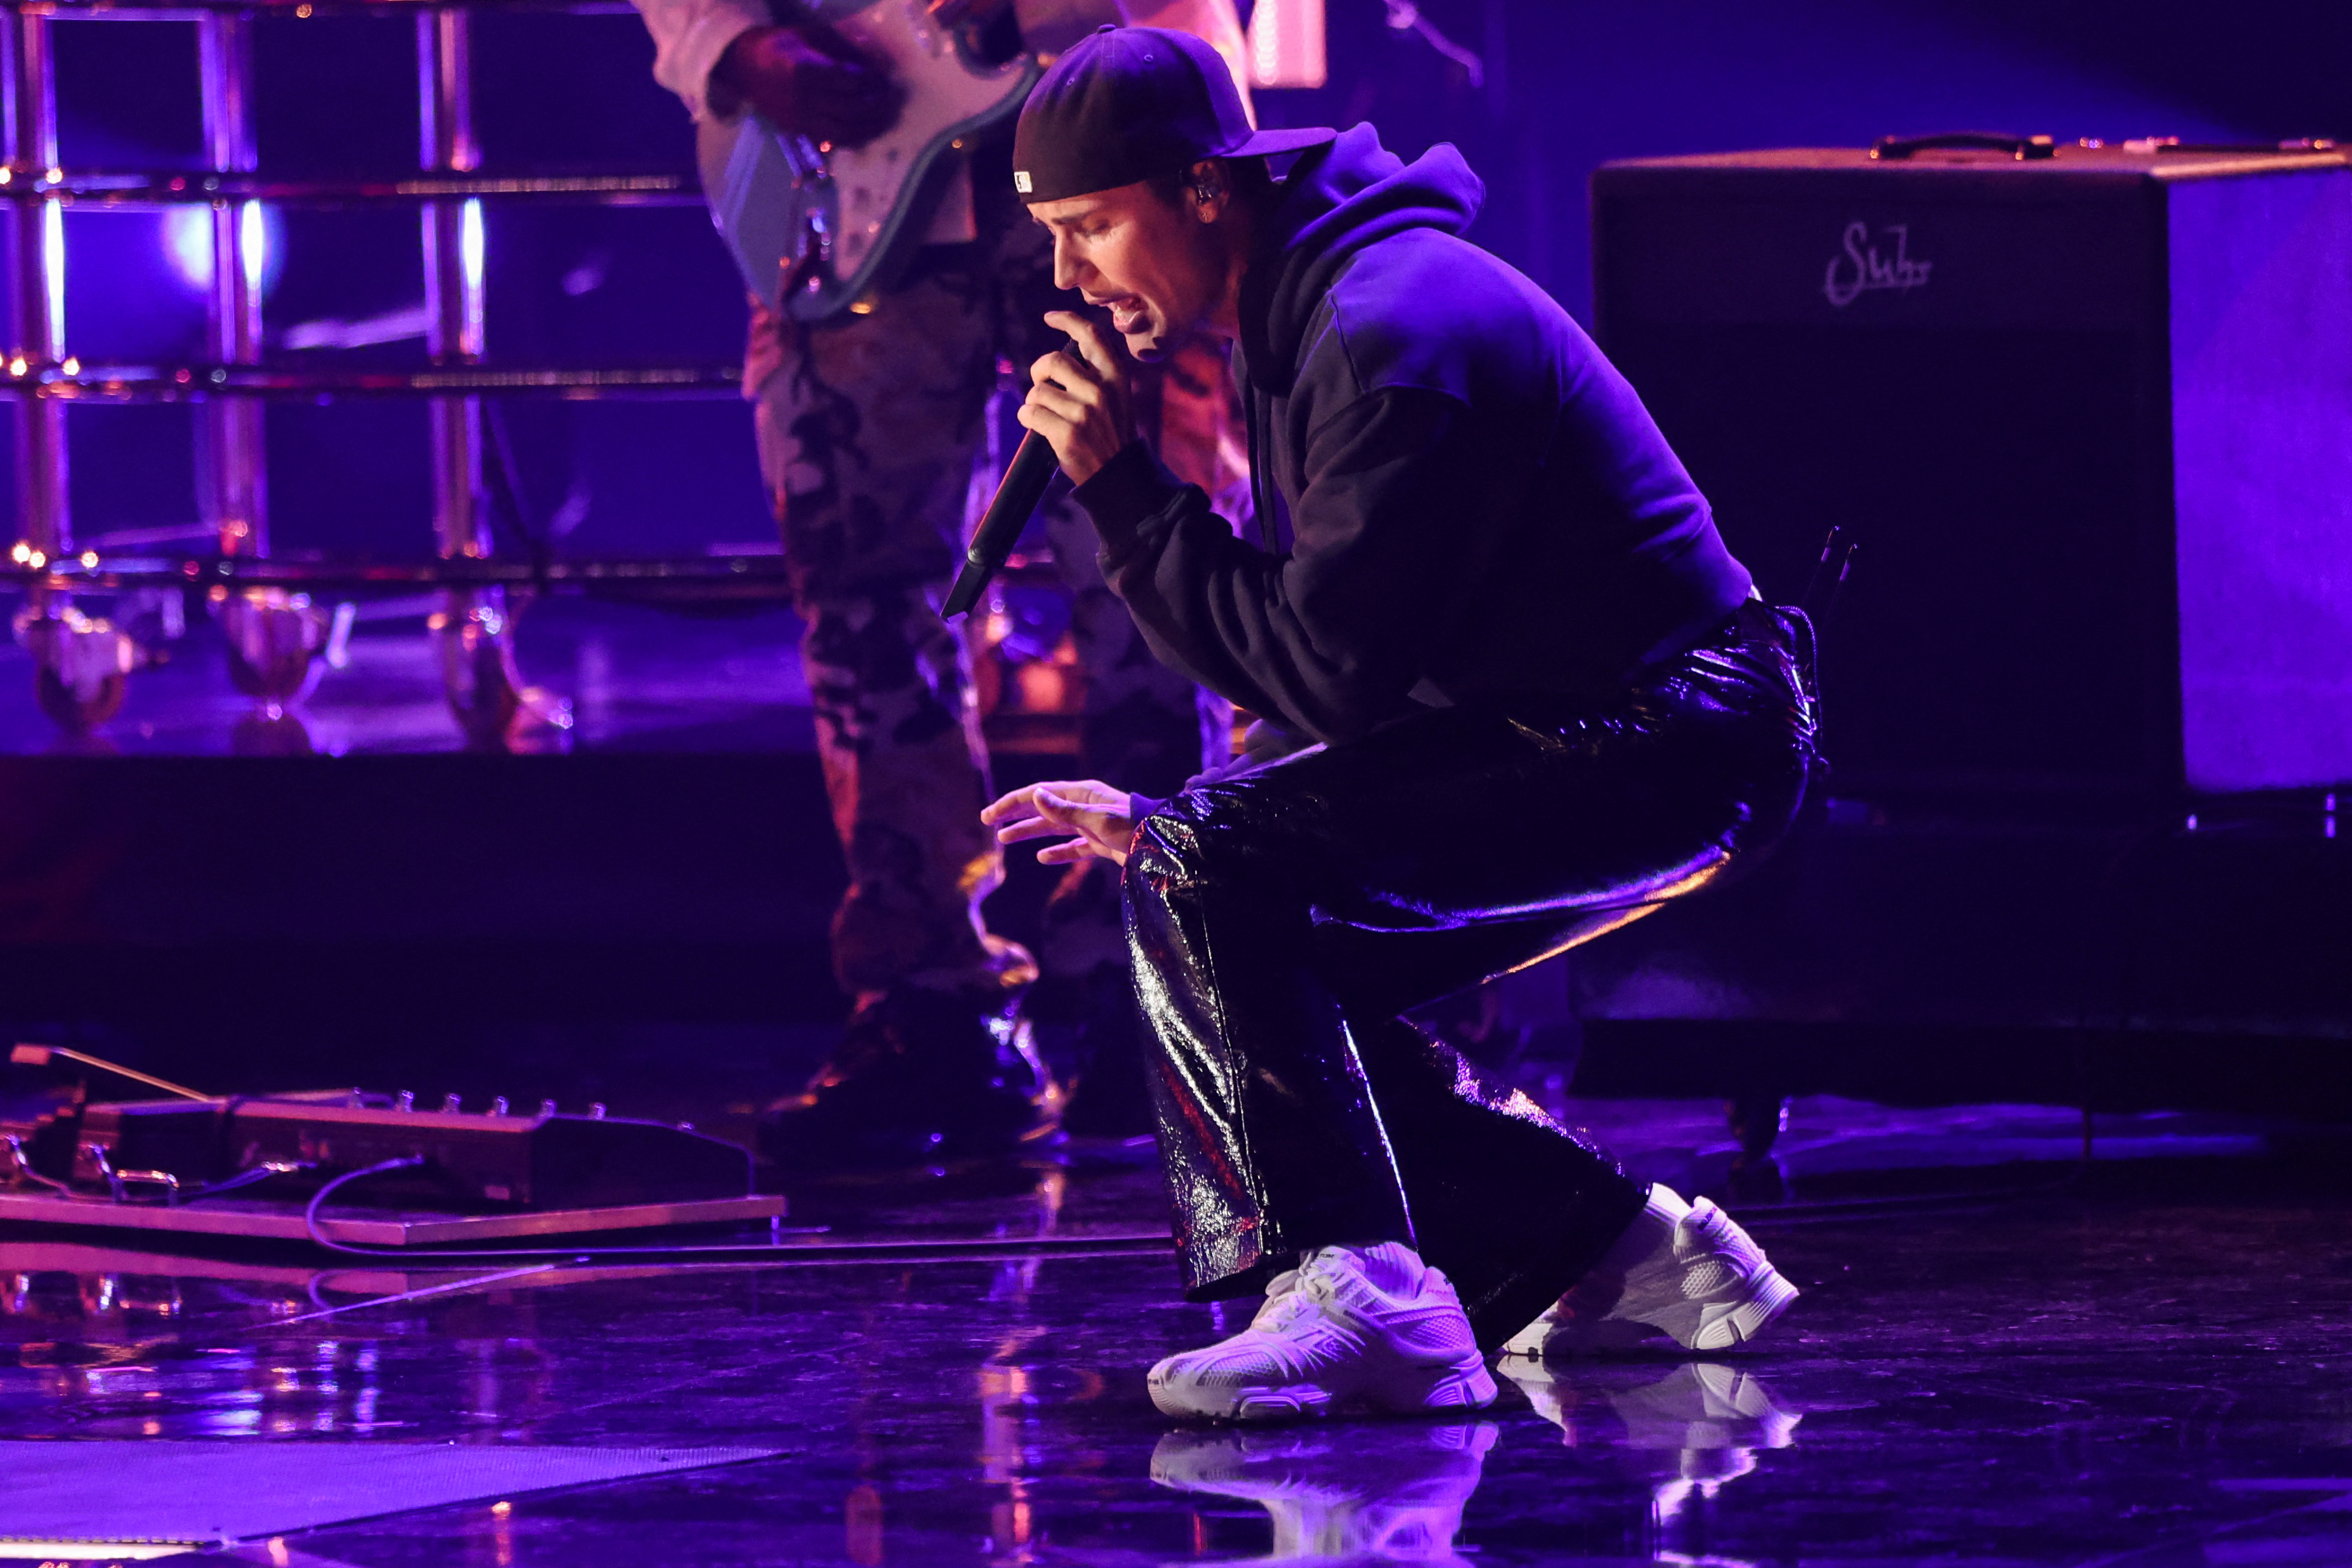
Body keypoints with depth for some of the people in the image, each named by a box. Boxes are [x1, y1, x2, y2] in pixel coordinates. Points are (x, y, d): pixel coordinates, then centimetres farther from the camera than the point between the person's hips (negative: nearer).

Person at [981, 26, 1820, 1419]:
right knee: (1270, 985, 13)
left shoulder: (1392, 339, -21)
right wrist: (1166, 821, 11)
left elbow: (1327, 674, -24)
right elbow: (1348, 663, 20)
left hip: (1666, 751, -11)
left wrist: (1124, 490, -21)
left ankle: (1363, 1293, -32)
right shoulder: (1302, 313, 12)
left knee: (1211, 878, -23)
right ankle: (1648, 1261, 16)